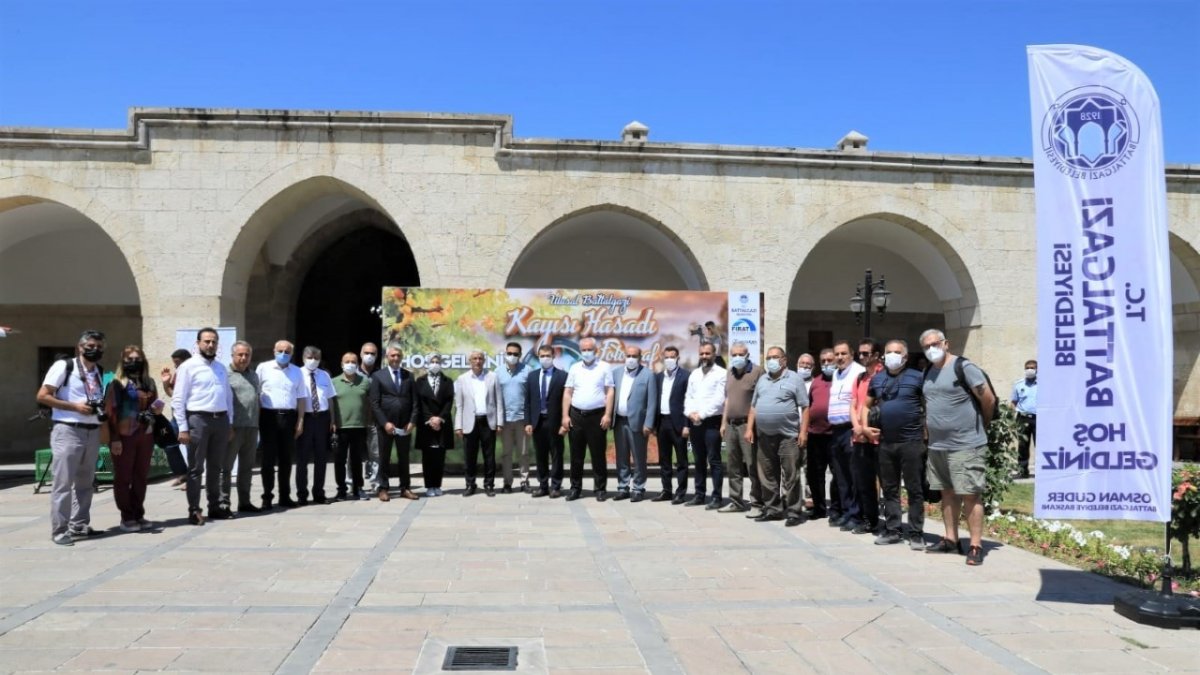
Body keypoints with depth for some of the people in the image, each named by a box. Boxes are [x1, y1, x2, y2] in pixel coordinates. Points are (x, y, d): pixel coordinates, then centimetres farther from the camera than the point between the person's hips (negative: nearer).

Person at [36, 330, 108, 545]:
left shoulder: (100, 372, 14)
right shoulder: (63, 366, -6)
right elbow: (42, 396, -10)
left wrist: (103, 407, 4)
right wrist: (75, 406, -17)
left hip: (92, 432, 7)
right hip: (67, 431, -7)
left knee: (85, 482, 12)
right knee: (62, 482, -6)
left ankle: (79, 525, 20)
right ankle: (59, 530, -1)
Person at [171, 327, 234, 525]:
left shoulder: (221, 368, 15)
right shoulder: (188, 367, -4)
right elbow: (178, 400, -8)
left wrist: (230, 423, 13)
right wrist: (183, 428, -13)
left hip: (221, 420, 6)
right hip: (198, 419, -6)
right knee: (195, 468, 1)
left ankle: (215, 507, 23)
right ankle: (194, 510, 7)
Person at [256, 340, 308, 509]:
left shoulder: (297, 372, 10)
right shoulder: (263, 368, 2)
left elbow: (301, 397, 11)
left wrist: (300, 420, 3)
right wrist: (256, 419, -5)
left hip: (289, 417, 3)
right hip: (269, 415, -3)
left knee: (287, 458, 8)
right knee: (268, 458, 0)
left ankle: (285, 496, 16)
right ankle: (267, 497, 7)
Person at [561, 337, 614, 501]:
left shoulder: (604, 367, 2)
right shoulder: (574, 368, 10)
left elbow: (609, 392, -2)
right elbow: (567, 393, 9)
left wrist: (607, 415, -11)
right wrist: (565, 416, 1)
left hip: (597, 416, -3)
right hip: (576, 415, 3)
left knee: (598, 454, 2)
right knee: (576, 454, 7)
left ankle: (600, 489, 10)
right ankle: (575, 488, 16)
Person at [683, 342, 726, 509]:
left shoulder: (721, 374, -5)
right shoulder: (694, 374, 15)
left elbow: (719, 399, -13)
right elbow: (688, 397, 13)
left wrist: (701, 414, -15)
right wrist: (690, 413, -5)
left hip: (712, 422, -6)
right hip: (694, 422, 6)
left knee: (714, 460, -4)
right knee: (699, 460, 11)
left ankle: (716, 497, 0)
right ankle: (700, 494, 18)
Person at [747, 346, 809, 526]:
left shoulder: (794, 379, -1)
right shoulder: (762, 380, 17)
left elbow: (804, 407, -5)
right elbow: (753, 406, 18)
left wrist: (803, 432, -12)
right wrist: (749, 428, 9)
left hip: (788, 435, -6)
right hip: (764, 436, 6)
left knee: (790, 476, -3)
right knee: (767, 475, 11)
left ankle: (794, 512, 4)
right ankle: (772, 509, 21)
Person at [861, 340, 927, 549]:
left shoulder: (916, 377, -3)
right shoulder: (876, 379, 11)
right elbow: (866, 405, 21)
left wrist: (927, 432, -9)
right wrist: (865, 426, 7)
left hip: (911, 441, -5)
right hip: (885, 442, 5)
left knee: (914, 489, 1)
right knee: (889, 489, 11)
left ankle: (916, 534, 7)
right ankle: (891, 530, 20)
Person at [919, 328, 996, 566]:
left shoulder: (964, 367, -11)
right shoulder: (929, 372, 13)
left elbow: (989, 400, -11)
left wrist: (970, 420, 2)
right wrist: (933, 424, 13)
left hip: (965, 445, -8)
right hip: (937, 446, 8)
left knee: (970, 495, -6)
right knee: (947, 493, 14)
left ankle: (976, 546, -1)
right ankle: (951, 540, 22)